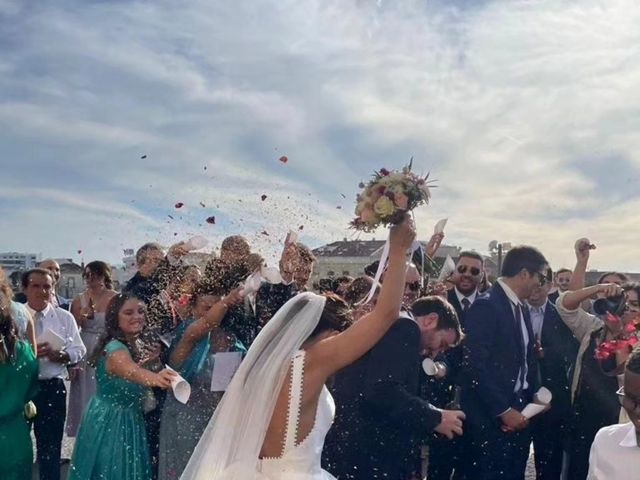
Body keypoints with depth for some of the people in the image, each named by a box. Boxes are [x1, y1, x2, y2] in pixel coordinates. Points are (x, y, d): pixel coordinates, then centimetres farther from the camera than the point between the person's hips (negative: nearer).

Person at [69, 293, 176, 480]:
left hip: (128, 422, 9)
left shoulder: (133, 346, 2)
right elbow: (132, 371, -49)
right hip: (110, 423, -9)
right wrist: (155, 377, -69)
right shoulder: (115, 349, -27)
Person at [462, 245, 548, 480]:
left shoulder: (520, 307, 13)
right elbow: (475, 366, -19)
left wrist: (532, 397, 5)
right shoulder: (486, 306, -15)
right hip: (492, 418, -8)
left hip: (518, 412, 8)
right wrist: (503, 410, -18)